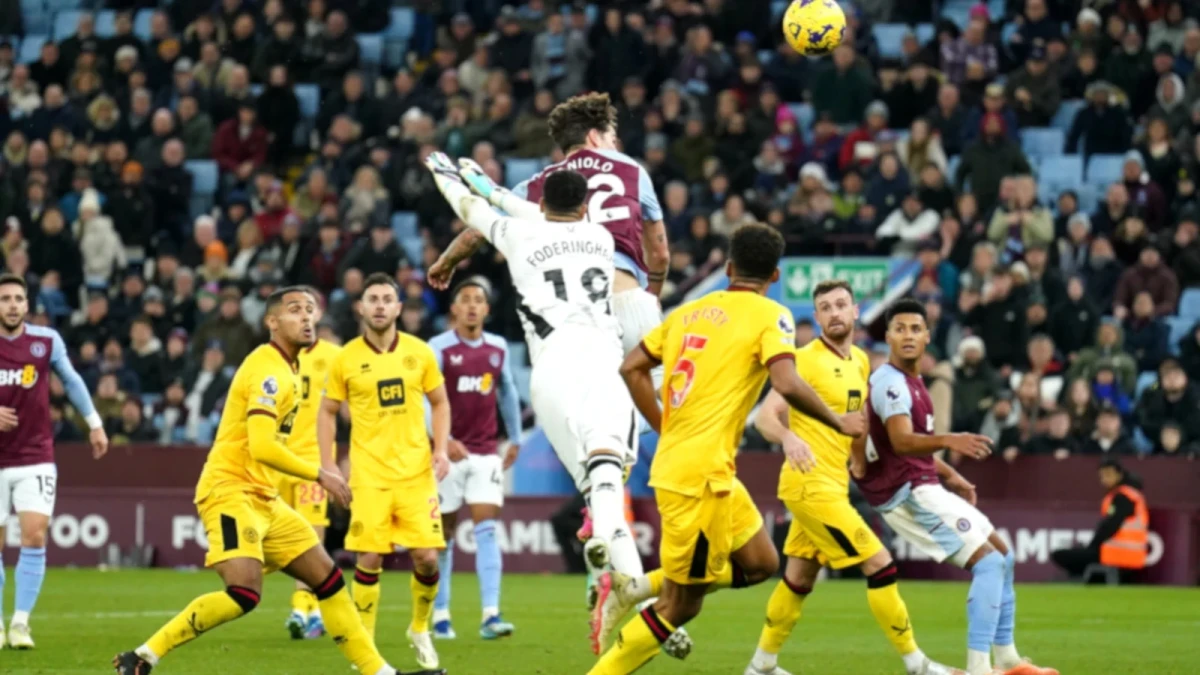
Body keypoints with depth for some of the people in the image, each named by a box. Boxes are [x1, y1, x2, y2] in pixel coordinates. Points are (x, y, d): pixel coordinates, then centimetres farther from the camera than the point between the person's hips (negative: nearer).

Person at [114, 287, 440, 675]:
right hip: (230, 493, -10)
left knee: (328, 578, 10)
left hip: (263, 499, 10)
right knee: (244, 593, -26)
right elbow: (261, 447, -24)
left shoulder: (285, 368, 16)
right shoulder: (268, 371, -14)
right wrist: (319, 474, -16)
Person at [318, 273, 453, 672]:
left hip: (416, 471, 1)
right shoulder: (346, 359, 0)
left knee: (427, 558, -5)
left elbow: (440, 403, 13)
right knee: (370, 560, -7)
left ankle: (420, 630, 21)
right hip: (369, 473, -1)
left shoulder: (419, 353, 3)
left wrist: (441, 449, 0)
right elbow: (327, 413, 9)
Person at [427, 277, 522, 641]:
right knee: (443, 535, 5)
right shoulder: (439, 349, -7)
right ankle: (439, 615, 16)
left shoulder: (498, 348, 7)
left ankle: (490, 616, -16)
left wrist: (515, 438, 23)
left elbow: (508, 392, 21)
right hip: (449, 452, -3)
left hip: (486, 452, 3)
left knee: (486, 528, -9)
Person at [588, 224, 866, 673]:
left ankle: (635, 589, 11)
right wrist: (838, 422, -7)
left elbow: (632, 368, 14)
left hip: (674, 460, 8)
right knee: (681, 606, 0)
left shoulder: (690, 311, 13)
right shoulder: (769, 316, -6)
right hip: (701, 474, -8)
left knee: (760, 563, 18)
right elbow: (786, 384, -21)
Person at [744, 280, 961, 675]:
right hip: (812, 484, -8)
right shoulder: (806, 360, -12)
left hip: (832, 485, 8)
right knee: (880, 565, -9)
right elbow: (765, 416, -17)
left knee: (800, 577, 15)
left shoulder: (860, 362, 12)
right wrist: (788, 437, -36)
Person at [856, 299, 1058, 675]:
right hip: (908, 494, -11)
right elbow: (901, 442, -35)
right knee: (988, 562, -18)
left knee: (1002, 555, 17)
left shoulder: (910, 382, 14)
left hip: (923, 487, 11)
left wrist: (949, 474, 30)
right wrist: (949, 441, -51)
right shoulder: (891, 383, -18)